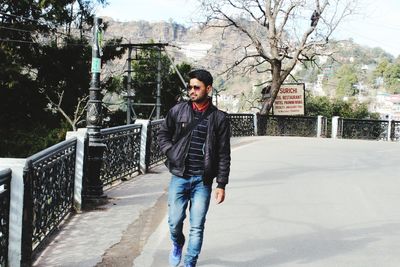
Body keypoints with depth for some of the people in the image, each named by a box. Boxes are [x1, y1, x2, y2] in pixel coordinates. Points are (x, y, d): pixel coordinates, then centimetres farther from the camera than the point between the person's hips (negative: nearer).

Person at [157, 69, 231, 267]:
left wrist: (221, 184, -4)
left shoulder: (219, 118, -2)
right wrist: (173, 155, -2)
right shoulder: (178, 110, 2)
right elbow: (163, 134, 15)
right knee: (175, 221, 6)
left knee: (197, 227, 2)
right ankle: (177, 245, 39)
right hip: (179, 177, 1)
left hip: (203, 180, -1)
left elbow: (224, 154, -1)